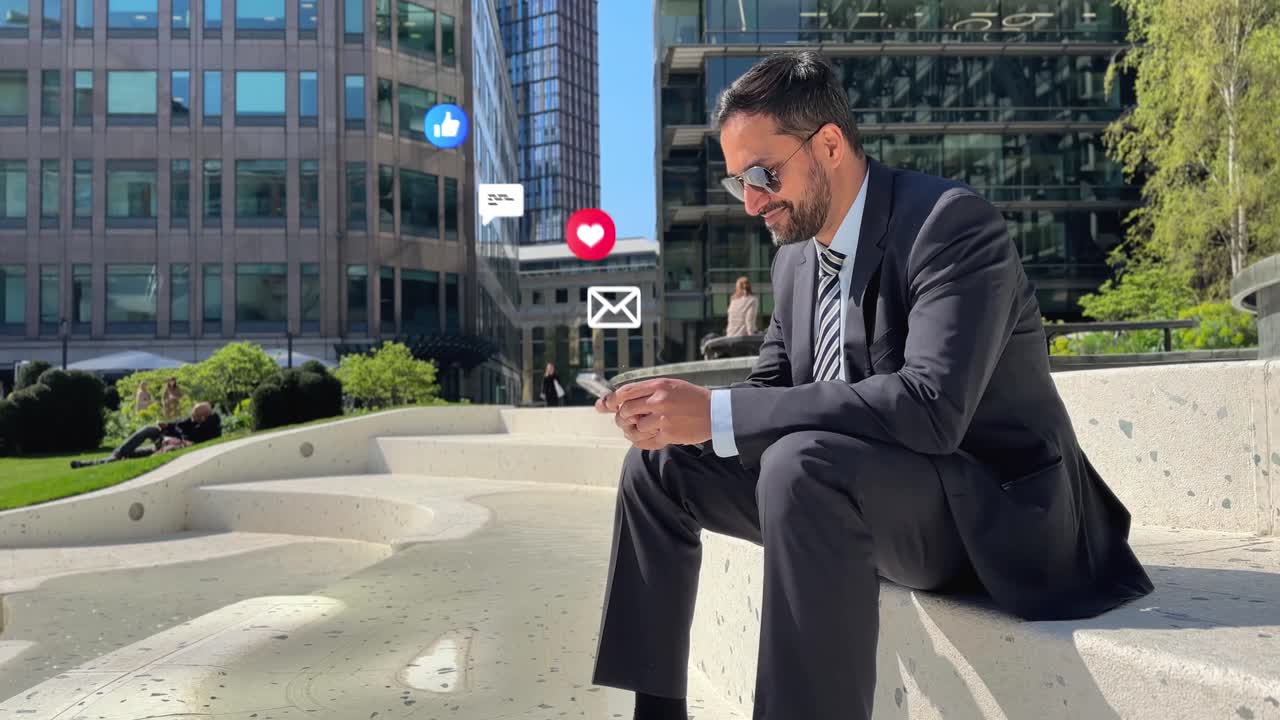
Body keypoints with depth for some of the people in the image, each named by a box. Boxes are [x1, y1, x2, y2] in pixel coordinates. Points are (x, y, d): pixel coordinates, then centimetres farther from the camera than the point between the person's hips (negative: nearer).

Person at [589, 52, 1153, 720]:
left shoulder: (952, 222, -19)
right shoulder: (795, 255, 6)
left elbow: (932, 407, -32)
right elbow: (774, 386, 11)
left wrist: (717, 414, -32)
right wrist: (683, 407, -13)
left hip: (989, 514, -8)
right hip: (852, 493, 8)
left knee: (804, 462, -36)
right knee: (660, 461, 3)